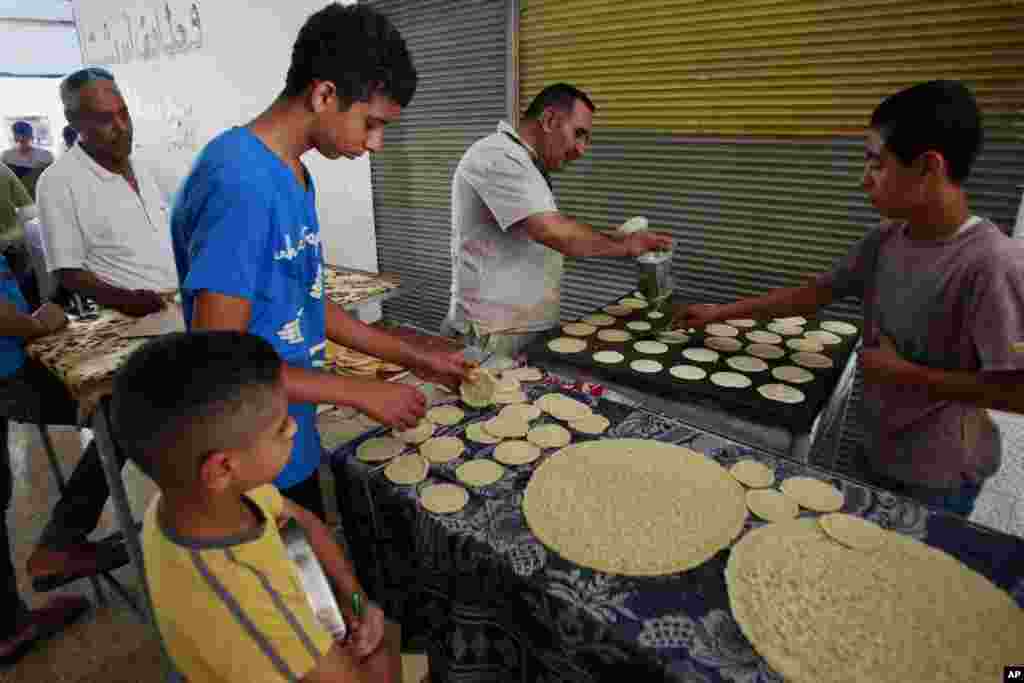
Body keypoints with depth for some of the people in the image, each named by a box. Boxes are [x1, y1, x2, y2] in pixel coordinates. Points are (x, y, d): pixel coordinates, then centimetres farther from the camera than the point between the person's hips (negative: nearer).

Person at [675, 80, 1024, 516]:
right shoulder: (885, 241, -5)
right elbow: (814, 294, 3)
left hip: (938, 476, -6)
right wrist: (721, 313, 3)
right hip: (878, 447, 7)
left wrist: (905, 372, -19)